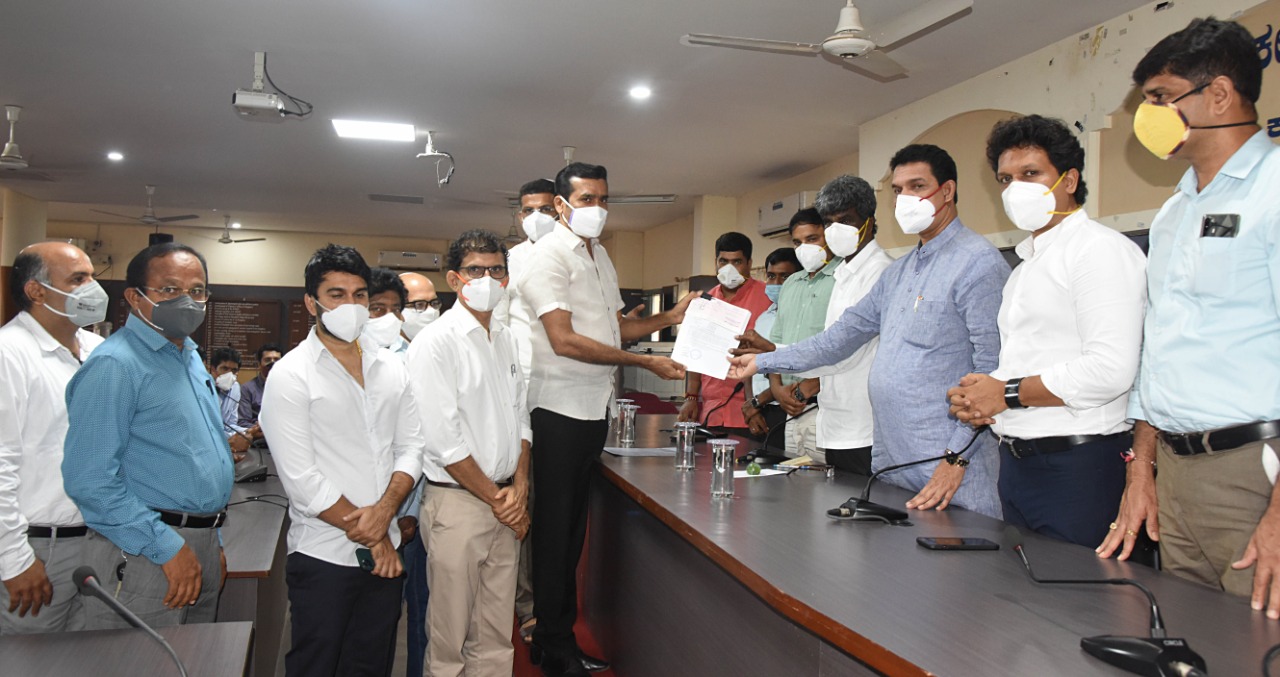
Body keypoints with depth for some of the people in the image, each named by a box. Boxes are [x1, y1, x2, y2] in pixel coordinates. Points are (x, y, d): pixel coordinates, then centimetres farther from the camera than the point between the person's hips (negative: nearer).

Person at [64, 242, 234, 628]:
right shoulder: (115, 364, -14)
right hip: (145, 554, -8)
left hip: (202, 548, 9)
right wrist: (167, 547, -19)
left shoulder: (190, 357, 13)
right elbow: (90, 480, -21)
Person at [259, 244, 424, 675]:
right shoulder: (291, 375, -9)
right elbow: (301, 479, -14)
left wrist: (384, 510, -13)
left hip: (385, 554, 5)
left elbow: (411, 446, 5)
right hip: (323, 557, -5)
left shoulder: (391, 369, 7)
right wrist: (370, 537, -11)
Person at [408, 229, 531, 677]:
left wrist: (519, 488, 0)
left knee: (496, 637, 14)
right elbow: (444, 441, -15)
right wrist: (496, 498, -10)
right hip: (458, 502, -6)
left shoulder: (505, 338, 11)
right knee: (451, 639, 6)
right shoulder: (435, 343, -11)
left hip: (506, 502, 6)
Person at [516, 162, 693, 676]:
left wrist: (668, 318, 5)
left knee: (573, 524, 14)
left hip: (595, 405, 8)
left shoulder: (599, 254, 16)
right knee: (556, 526, 2)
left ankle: (561, 634, 27)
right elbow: (563, 339, -19)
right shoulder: (549, 255, -11)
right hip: (559, 407, -8)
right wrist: (643, 362, -20)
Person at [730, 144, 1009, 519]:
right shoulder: (899, 271, 18)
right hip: (888, 460, 8)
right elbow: (843, 335, 21)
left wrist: (956, 458, -18)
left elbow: (993, 368, -15)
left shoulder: (978, 261, -9)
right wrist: (763, 362, 18)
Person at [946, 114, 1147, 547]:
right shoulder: (1025, 265, 20)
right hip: (1016, 461, 9)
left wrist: (1008, 393, -14)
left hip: (1077, 463, -8)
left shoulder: (1101, 249, -9)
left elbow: (1110, 371, -21)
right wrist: (976, 398, 2)